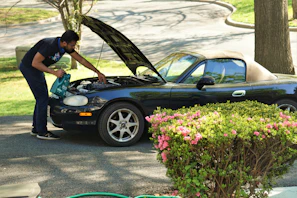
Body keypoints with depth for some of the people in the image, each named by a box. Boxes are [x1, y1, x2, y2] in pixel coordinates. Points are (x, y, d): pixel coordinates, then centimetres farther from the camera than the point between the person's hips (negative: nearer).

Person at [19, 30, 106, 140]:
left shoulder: (66, 47, -4)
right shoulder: (50, 45, -31)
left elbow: (81, 60, 6)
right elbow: (35, 63, -28)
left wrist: (98, 73, 7)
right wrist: (55, 72, -28)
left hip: (36, 69, 9)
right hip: (29, 67, -9)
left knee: (42, 98, 12)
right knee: (43, 98, -10)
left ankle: (36, 128, 21)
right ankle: (41, 132, -5)